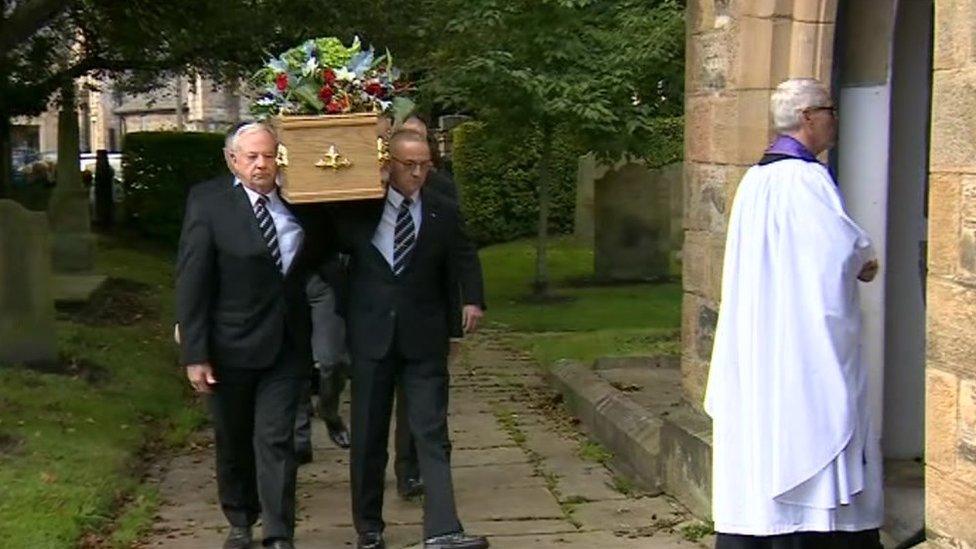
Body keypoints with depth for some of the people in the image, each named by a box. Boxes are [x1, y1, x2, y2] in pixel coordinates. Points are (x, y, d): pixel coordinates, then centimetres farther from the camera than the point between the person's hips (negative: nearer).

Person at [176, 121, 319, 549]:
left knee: (275, 440, -2)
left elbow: (314, 257, 14)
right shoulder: (208, 201, -8)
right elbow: (191, 281, -10)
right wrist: (194, 354, -14)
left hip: (287, 343, 2)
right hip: (231, 346, -1)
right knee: (233, 441, 14)